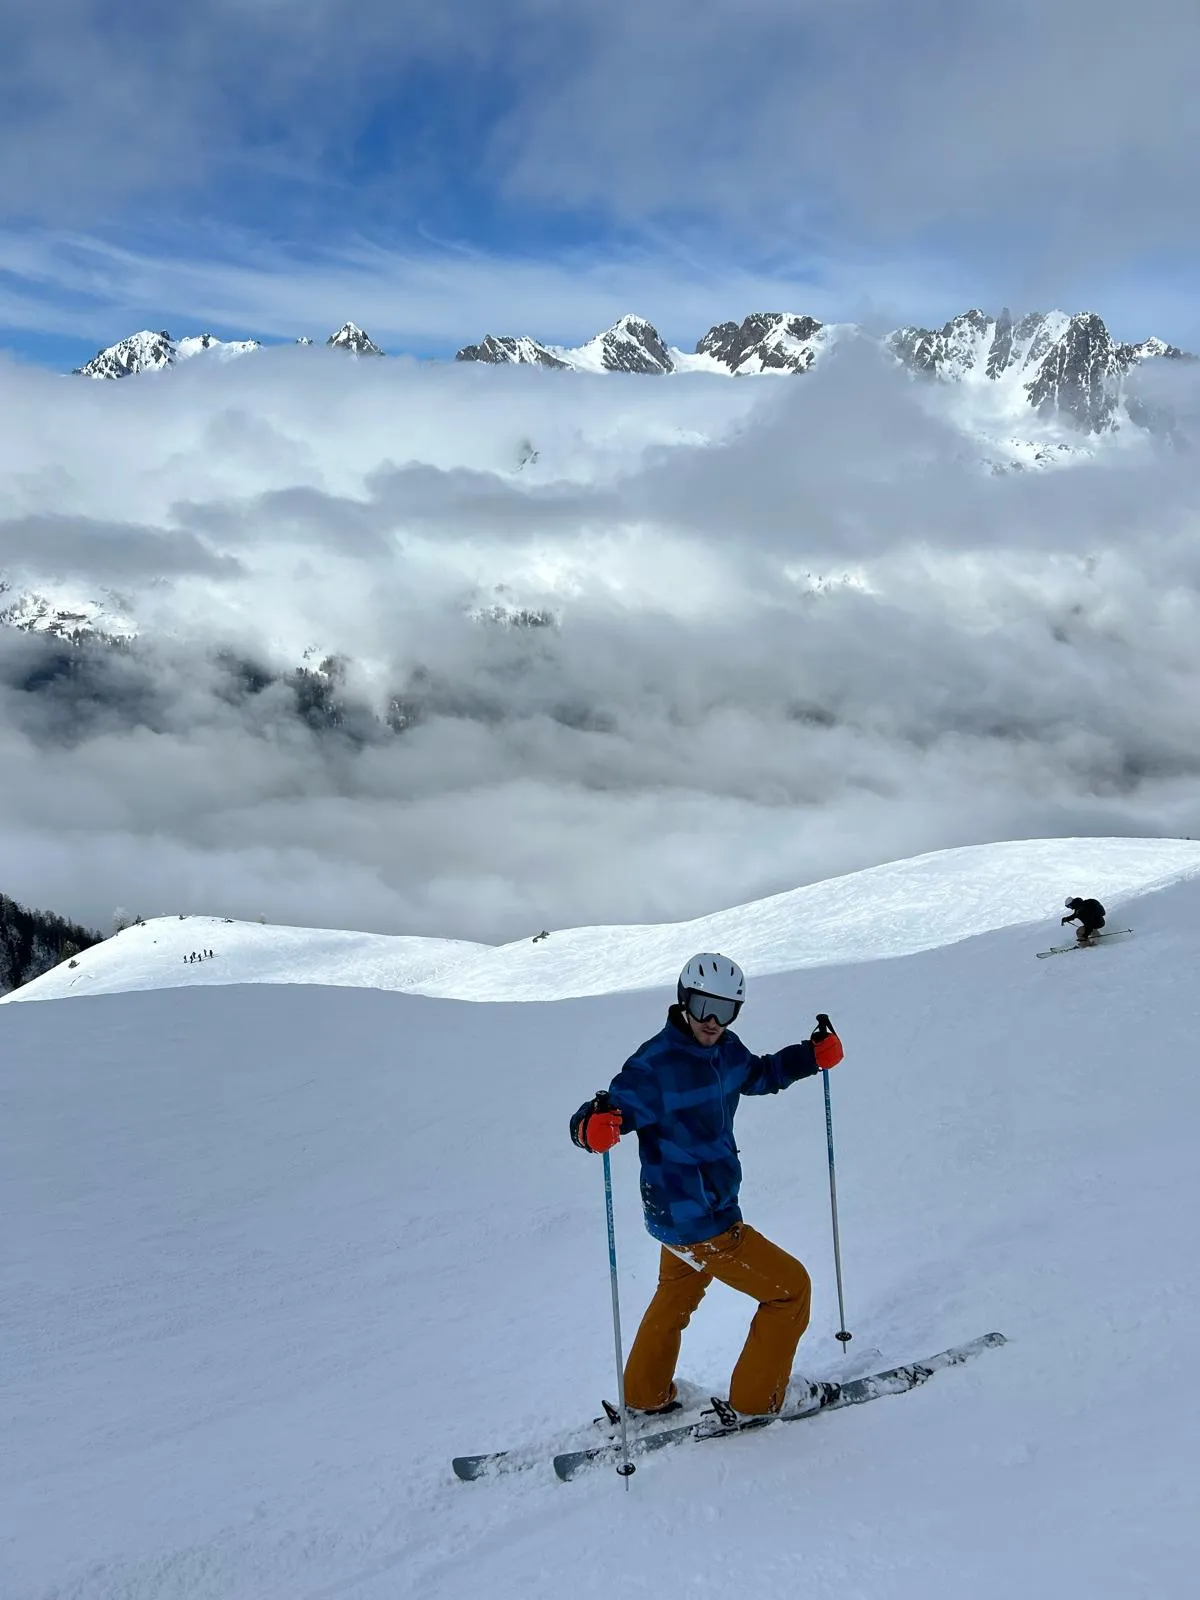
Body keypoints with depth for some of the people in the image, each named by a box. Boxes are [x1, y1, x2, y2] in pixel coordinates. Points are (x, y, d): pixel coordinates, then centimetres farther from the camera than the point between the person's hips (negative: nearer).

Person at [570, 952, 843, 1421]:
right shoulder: (654, 1065, -26)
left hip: (701, 1209, 9)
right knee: (790, 1289, 2)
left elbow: (761, 1074, 18)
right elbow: (589, 1123, -27)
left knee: (675, 1301, 28)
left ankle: (645, 1399, 47)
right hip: (694, 1221, -9)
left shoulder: (725, 1050, -2)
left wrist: (813, 1053, 3)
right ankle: (755, 1401, 17)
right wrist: (595, 1127, -51)